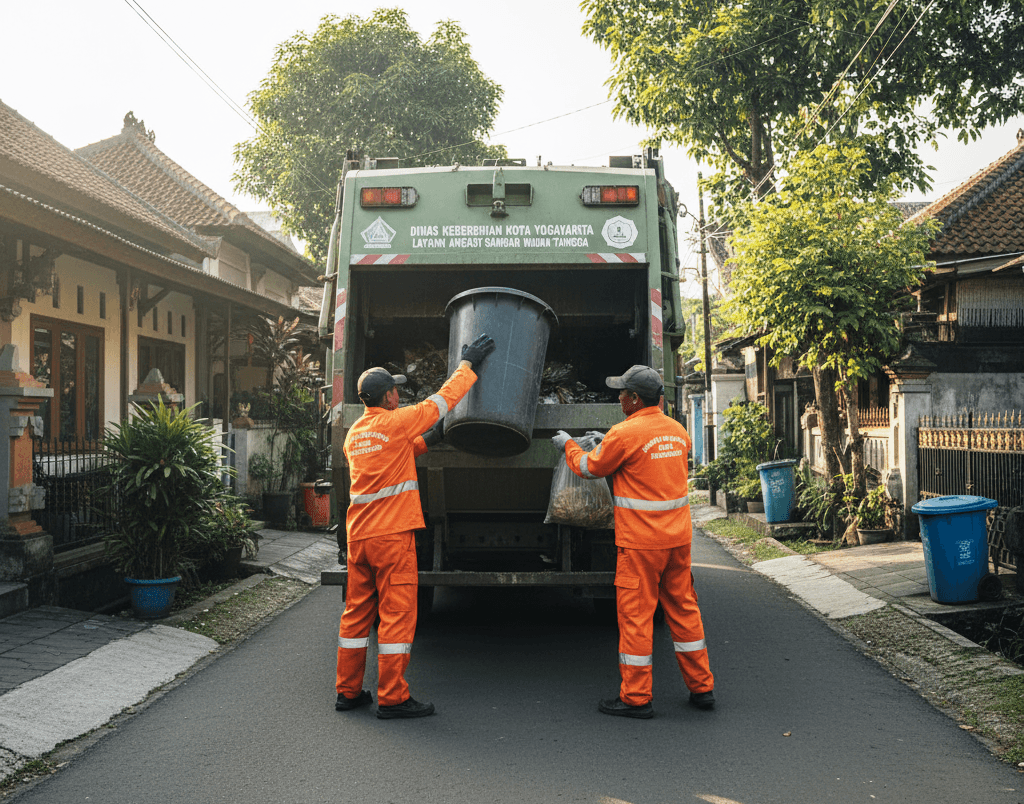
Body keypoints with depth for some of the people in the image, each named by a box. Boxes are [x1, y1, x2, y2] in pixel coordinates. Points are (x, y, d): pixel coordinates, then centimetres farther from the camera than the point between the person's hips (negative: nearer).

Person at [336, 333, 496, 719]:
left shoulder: (354, 434, 13)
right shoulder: (397, 422, -9)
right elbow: (443, 400, 0)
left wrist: (425, 442, 26)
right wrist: (468, 364, 12)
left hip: (358, 535, 8)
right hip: (392, 533, -8)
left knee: (357, 611, 13)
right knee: (396, 614, -2)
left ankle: (348, 691, 20)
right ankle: (392, 697, 1)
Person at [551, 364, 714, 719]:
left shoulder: (624, 434, -14)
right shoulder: (678, 431, 8)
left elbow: (591, 468, 0)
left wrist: (568, 446, 19)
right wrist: (608, 443, 30)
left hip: (640, 540, -7)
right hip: (678, 536, 7)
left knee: (635, 613, 2)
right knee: (682, 607, 16)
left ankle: (636, 697, 8)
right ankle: (701, 686, 22)